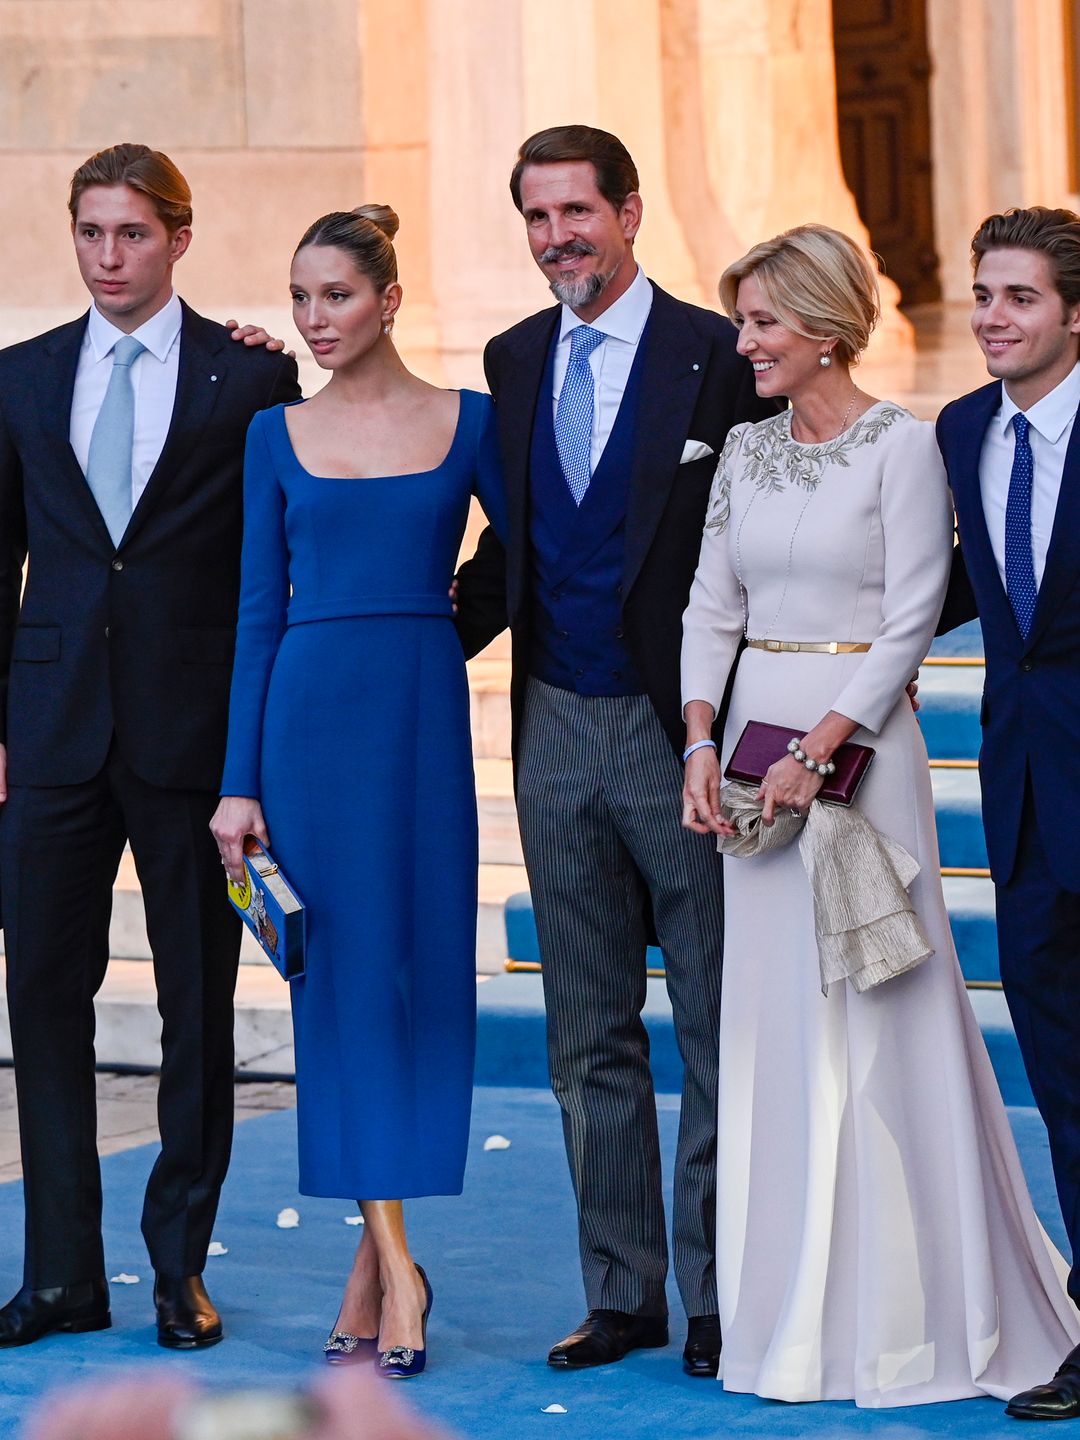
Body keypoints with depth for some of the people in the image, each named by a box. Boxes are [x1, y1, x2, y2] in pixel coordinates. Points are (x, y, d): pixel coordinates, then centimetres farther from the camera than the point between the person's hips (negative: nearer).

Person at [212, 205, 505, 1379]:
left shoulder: (466, 420, 4)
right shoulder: (277, 435, 7)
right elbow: (259, 610, 5)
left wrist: (432, 633, 1)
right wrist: (238, 782, 1)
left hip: (423, 712, 0)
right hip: (311, 711, 0)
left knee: (424, 970, 1)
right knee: (345, 972, -3)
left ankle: (373, 1258, 12)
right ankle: (392, 1263, -1)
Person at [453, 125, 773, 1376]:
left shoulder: (718, 356, -8)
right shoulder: (514, 360, 9)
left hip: (681, 730, -6)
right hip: (559, 731, 6)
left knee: (717, 1027, 2)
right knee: (589, 1035, 11)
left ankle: (719, 1296, 10)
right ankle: (620, 1293, 20)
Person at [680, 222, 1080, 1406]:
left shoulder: (900, 446, -6)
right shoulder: (744, 450, 11)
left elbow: (909, 621, -11)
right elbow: (711, 608, 11)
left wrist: (820, 749, -18)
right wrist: (701, 743, -2)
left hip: (857, 745, -6)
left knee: (871, 1019, -4)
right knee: (771, 1019, 6)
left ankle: (900, 1319, 6)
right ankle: (794, 1312, 14)